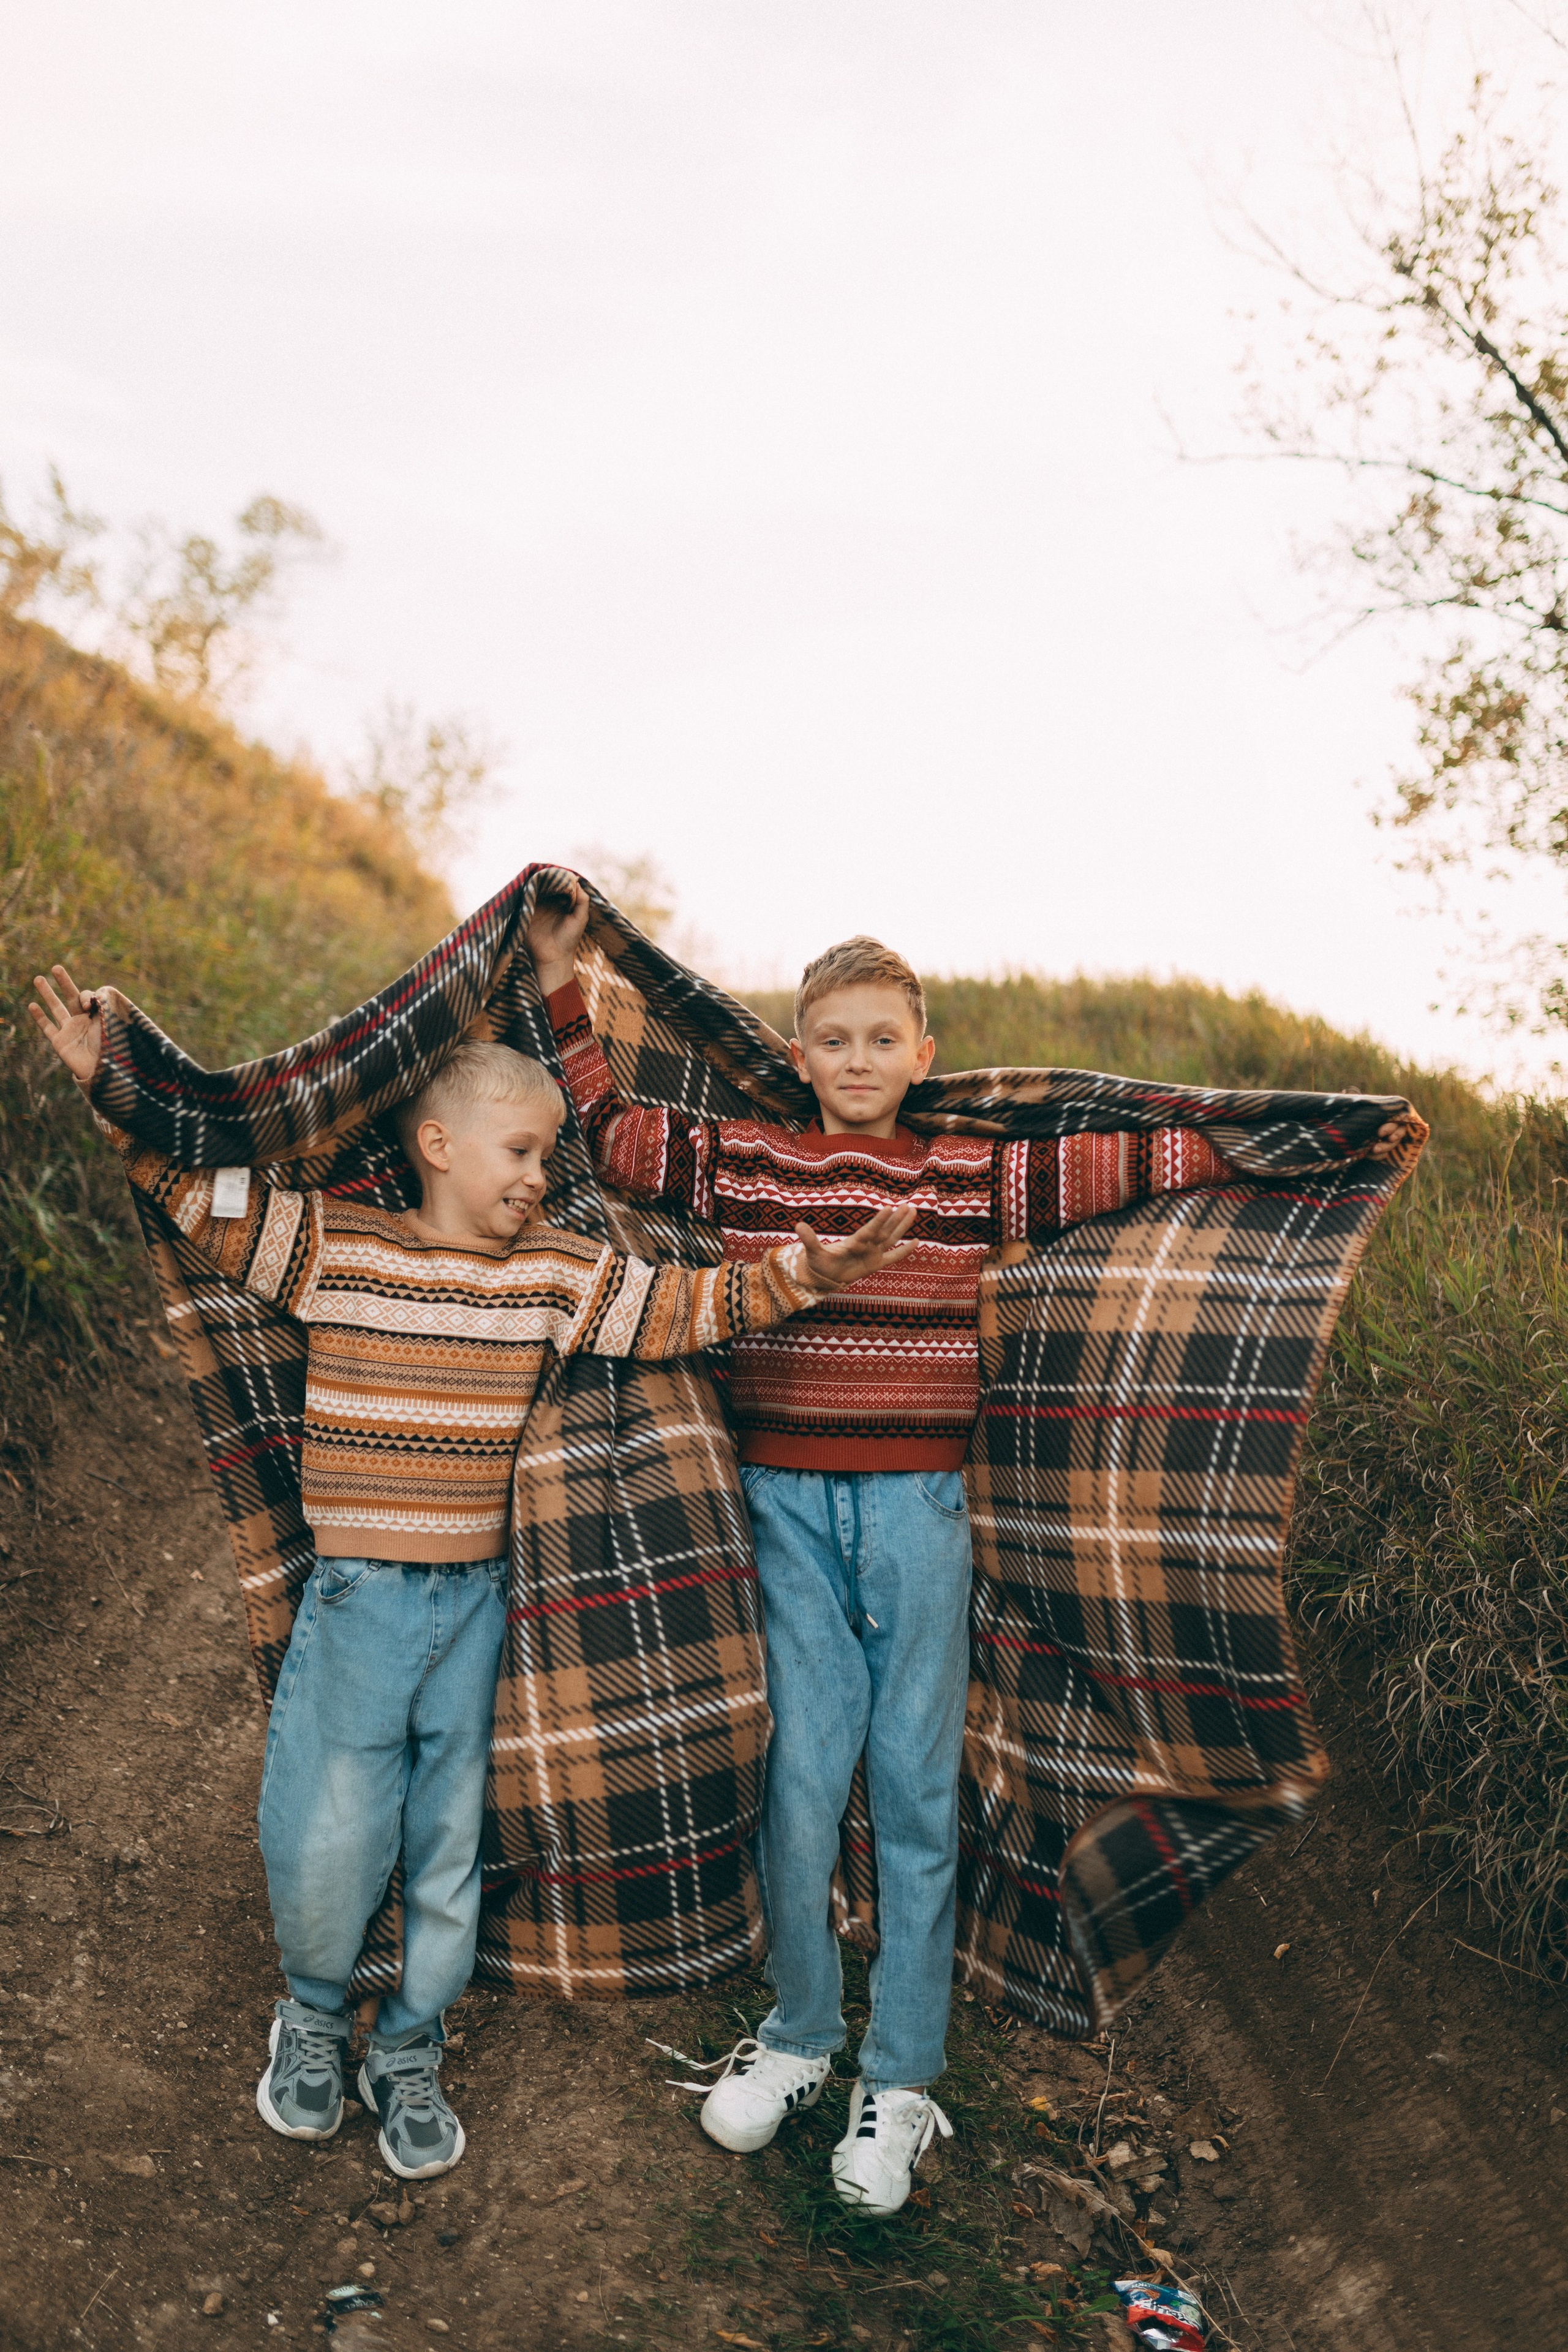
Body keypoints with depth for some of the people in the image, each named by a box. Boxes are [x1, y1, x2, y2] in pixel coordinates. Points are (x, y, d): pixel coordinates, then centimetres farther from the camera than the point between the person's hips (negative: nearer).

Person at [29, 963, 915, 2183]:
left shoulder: (556, 1272, 0)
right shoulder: (331, 1244, -4)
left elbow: (685, 1305, -2)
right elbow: (194, 1187, -1)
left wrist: (792, 1277, -15)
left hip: (479, 1603, 2)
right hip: (355, 1596, -2)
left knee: (451, 1843, 13)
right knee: (328, 1847, 4)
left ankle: (410, 2054, 36)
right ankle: (316, 2015, 37)